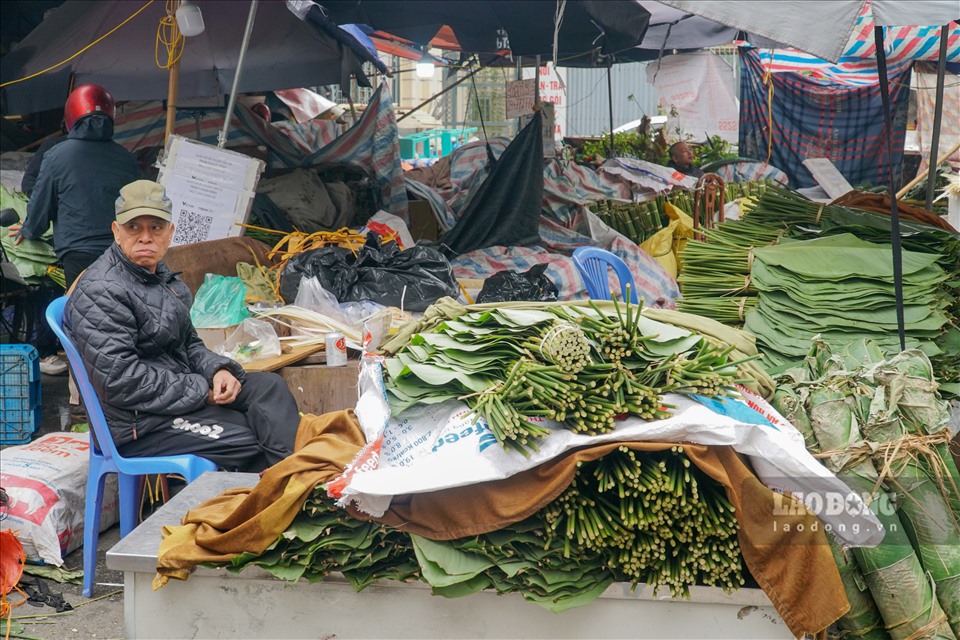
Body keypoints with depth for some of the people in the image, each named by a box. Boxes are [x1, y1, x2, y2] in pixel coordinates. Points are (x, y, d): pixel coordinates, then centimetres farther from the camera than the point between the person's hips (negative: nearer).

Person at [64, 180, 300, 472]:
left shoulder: (163, 278, 13)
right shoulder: (101, 291, -17)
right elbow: (120, 380, -25)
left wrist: (218, 370, -2)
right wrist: (203, 391, -18)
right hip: (139, 423, -9)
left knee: (270, 385, -6)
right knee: (251, 440, -19)